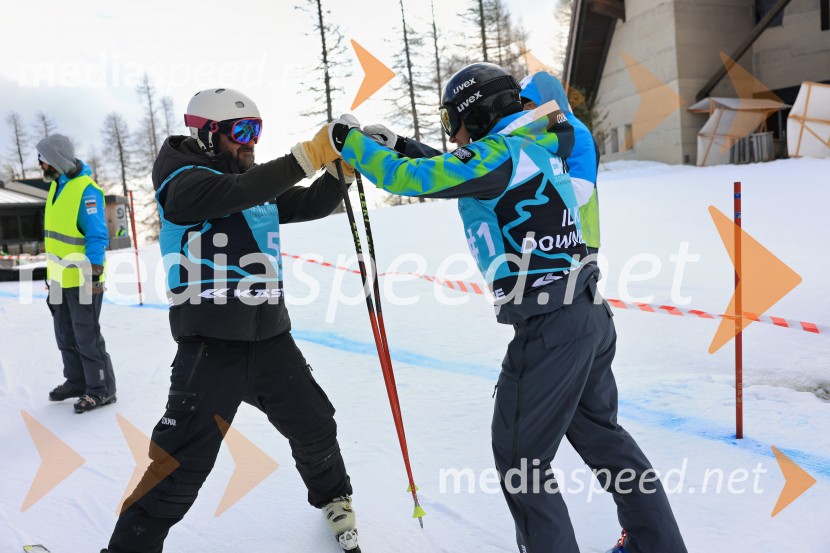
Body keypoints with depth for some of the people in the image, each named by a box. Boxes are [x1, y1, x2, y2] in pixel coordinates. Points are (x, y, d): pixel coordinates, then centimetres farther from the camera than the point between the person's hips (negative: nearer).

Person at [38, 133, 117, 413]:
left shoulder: (86, 190, -19)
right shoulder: (57, 185, 10)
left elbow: (97, 237, -19)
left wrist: (95, 275, -21)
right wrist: (51, 271, 20)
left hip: (82, 279, -9)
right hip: (60, 278, 9)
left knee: (87, 337, 0)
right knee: (66, 336, 18)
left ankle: (101, 390, 11)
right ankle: (76, 381, 33)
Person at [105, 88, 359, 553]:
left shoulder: (260, 182, 15)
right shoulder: (185, 181, -8)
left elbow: (312, 205, 12)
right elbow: (233, 193, -28)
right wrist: (306, 158, -32)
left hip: (270, 338, 7)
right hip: (212, 347, -7)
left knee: (315, 426, 18)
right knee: (183, 462, -5)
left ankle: (334, 498, 44)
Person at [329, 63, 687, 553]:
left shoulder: (500, 154, -14)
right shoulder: (533, 148, 12)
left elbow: (410, 179, -15)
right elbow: (455, 172, 25)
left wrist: (349, 138, 0)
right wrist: (399, 145, 20)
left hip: (548, 328, -10)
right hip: (591, 315, 10)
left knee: (520, 456, 8)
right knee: (600, 433, 25)